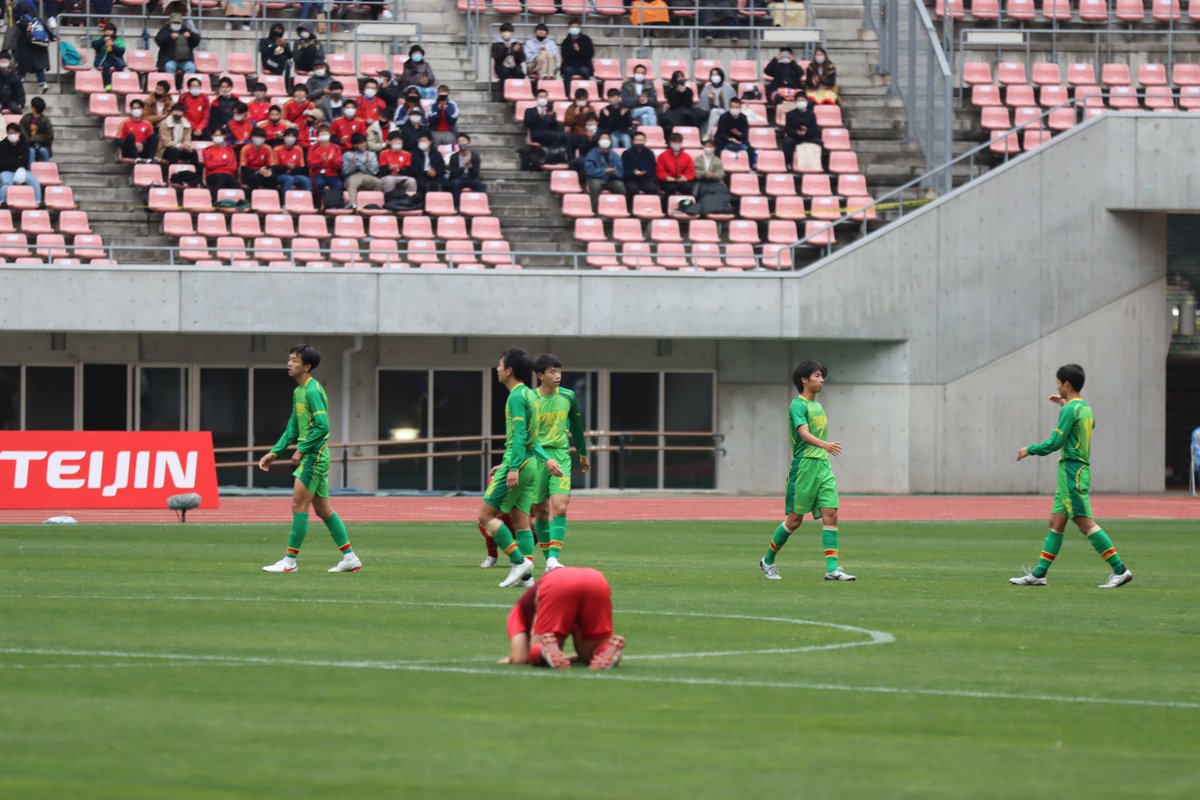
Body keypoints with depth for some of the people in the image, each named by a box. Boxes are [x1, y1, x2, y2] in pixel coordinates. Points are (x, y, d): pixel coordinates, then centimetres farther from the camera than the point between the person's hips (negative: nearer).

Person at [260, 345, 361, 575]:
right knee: (322, 509, 12)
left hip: (314, 454, -10)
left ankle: (290, 560, -4)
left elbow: (322, 426, -22)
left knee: (299, 506, -7)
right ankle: (350, 557, 16)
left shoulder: (312, 391, -15)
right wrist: (275, 452, 17)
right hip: (309, 457, 10)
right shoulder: (298, 391, 15)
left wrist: (302, 450, -17)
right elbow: (293, 427, 21)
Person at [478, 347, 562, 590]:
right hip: (530, 464, 9)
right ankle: (526, 575, 4)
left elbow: (520, 435, -20)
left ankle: (519, 561, -10)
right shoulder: (529, 395, 16)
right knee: (521, 521, 9)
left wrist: (514, 468, -24)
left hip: (517, 462, -9)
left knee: (486, 514, -4)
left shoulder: (517, 396, -13)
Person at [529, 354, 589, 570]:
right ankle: (548, 558, 20)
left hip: (561, 455, 1)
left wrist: (582, 453, 28)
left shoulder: (568, 397, 3)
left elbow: (576, 425, 18)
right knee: (541, 512, 7)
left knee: (560, 508, -15)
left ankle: (553, 559, -20)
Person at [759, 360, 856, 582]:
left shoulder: (818, 406, 18)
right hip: (804, 464, -7)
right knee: (795, 519, -1)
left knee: (830, 515, -6)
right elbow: (804, 434, -24)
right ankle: (768, 560, 17)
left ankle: (832, 568, -11)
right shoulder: (798, 405, -8)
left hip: (823, 465, 7)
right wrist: (825, 445, -40)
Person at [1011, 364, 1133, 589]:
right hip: (1080, 469, 10)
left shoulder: (1070, 410, -13)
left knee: (1085, 523, -11)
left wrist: (1029, 450, -1)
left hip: (1072, 471, -10)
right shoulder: (1086, 409, 14)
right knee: (1056, 522, 9)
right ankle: (1039, 574, 10)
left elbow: (1055, 442, -16)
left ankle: (1120, 570, -14)